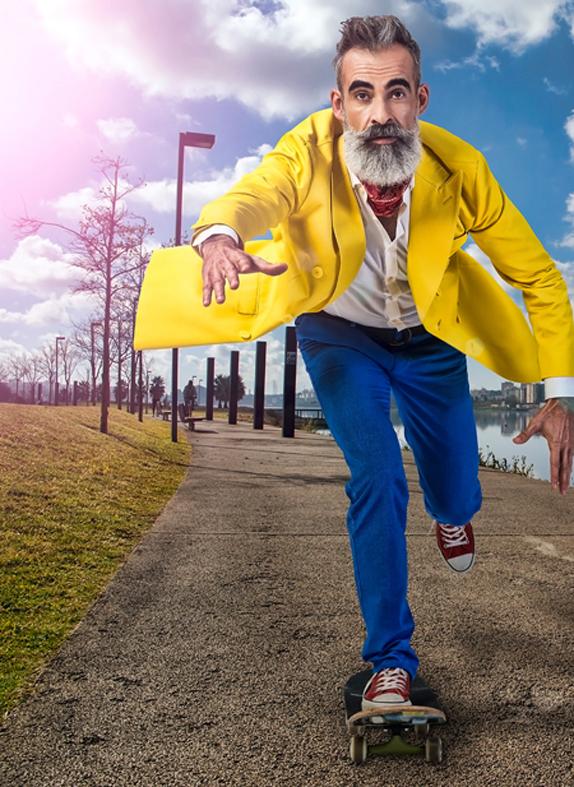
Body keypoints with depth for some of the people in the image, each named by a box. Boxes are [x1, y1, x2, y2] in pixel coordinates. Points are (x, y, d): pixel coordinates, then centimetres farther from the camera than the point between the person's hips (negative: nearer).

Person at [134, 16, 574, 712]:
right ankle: (391, 661, 3)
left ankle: (450, 515, 49)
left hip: (429, 335, 2)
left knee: (455, 495, 5)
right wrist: (220, 233, -73)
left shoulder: (458, 169, -24)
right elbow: (252, 195, -48)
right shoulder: (308, 153, -27)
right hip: (340, 333, -1)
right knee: (375, 479, -17)